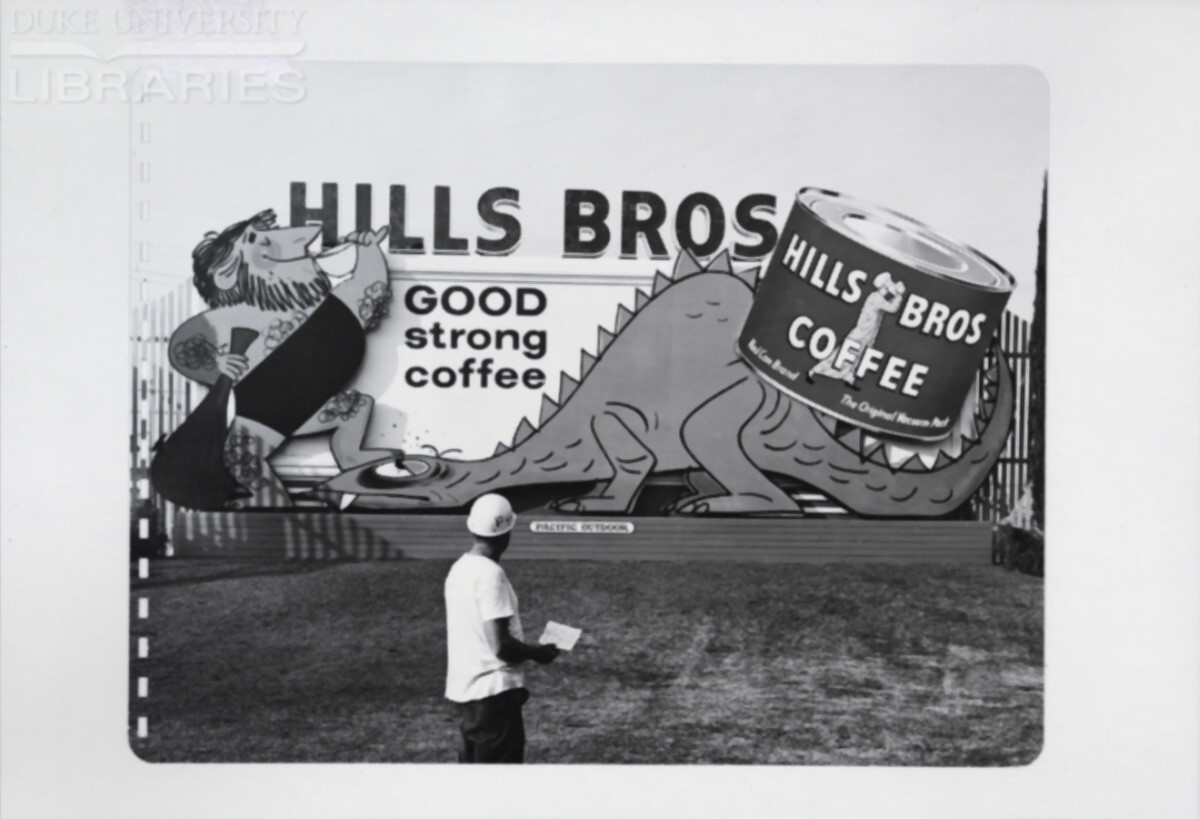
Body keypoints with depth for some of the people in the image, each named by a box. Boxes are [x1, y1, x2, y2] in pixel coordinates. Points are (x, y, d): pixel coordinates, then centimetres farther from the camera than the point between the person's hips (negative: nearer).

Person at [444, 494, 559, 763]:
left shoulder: (460, 568, 8)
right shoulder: (490, 574, -19)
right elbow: (501, 646, -21)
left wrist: (529, 650, 17)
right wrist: (539, 652, -5)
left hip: (463, 688, 9)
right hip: (493, 691, -9)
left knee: (474, 760, 18)